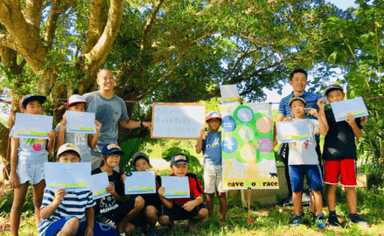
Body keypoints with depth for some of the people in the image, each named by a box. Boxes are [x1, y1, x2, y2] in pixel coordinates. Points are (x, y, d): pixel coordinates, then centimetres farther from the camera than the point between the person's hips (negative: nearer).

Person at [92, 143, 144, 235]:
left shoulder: (117, 176, 9)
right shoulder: (94, 174, -7)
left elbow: (121, 199, 9)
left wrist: (114, 193, -11)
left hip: (116, 210, 6)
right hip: (100, 214, -6)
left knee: (139, 201, -13)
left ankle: (121, 224, 1)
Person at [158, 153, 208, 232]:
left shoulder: (192, 178, -14)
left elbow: (200, 197, -18)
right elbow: (170, 206, -17)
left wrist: (194, 203, -42)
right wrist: (162, 198, -39)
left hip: (189, 206, 1)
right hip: (174, 208, -1)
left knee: (204, 212, -29)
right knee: (162, 219, -30)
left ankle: (192, 223, 8)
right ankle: (170, 224, 12)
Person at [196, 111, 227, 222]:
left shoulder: (223, 135, 9)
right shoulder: (205, 136, 9)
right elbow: (198, 151, 2)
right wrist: (200, 138, -10)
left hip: (221, 166, 0)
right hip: (208, 166, 0)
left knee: (222, 193, -1)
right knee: (209, 193, 4)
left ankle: (222, 217, 7)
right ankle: (210, 217, 12)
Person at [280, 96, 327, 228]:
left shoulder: (311, 122, 9)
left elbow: (324, 132, -7)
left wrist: (318, 116, -14)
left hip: (311, 160, -1)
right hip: (295, 161, 1)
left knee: (316, 189, -1)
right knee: (296, 190, 5)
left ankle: (319, 216, 10)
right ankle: (297, 216, 16)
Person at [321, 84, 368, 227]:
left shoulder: (352, 113, 8)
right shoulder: (327, 114, 6)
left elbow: (358, 135, 5)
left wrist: (353, 124, -15)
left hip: (348, 154, 1)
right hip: (331, 154, 0)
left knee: (350, 186, 5)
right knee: (331, 186, 5)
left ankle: (353, 216, 17)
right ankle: (332, 216, 15)